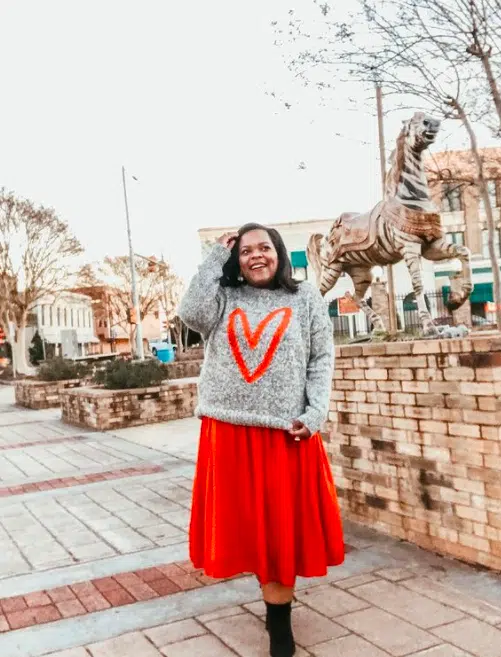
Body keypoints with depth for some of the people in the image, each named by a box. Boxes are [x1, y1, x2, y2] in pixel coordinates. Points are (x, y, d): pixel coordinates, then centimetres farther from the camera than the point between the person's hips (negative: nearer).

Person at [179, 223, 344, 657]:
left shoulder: (305, 299, 6)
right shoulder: (224, 299, 9)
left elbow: (322, 358, 3)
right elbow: (191, 314, -11)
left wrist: (313, 414, -9)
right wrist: (215, 259, -3)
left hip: (285, 431, -1)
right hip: (228, 430, 2)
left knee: (282, 523, 4)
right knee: (247, 521, 9)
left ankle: (278, 618, 18)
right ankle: (277, 600, 28)